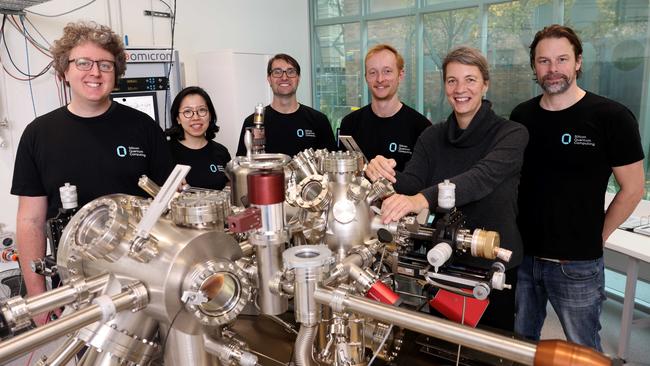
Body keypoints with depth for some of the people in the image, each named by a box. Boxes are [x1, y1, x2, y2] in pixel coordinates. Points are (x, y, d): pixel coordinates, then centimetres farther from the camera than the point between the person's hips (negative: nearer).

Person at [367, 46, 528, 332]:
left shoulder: (511, 134, -12)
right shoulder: (433, 136, 2)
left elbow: (484, 177, -31)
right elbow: (410, 182, -11)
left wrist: (423, 199, -47)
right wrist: (385, 175, -34)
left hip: (494, 266, -3)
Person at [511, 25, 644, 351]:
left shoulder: (611, 117, -10)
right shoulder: (521, 116, 3)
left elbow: (632, 188, -5)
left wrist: (596, 237, -2)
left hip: (577, 265, -3)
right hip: (522, 257, 4)